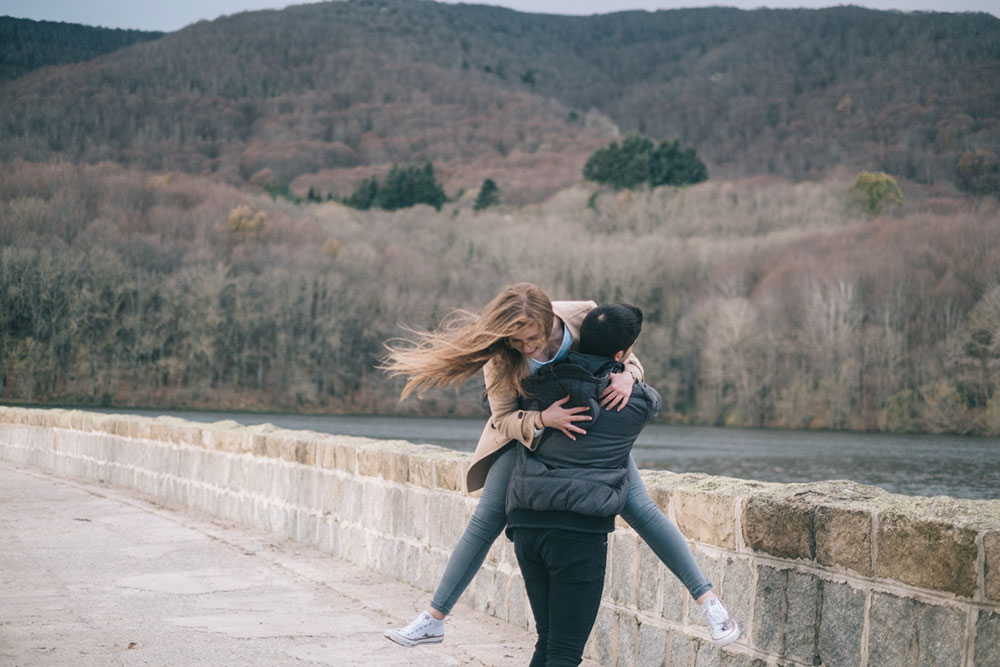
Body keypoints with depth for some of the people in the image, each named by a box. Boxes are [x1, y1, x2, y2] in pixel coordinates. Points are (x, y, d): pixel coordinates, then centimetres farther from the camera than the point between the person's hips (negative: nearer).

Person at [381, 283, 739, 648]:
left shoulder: (584, 317, -29)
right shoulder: (500, 357, -28)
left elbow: (625, 355, -11)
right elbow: (503, 418, -21)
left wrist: (626, 375, -35)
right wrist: (542, 420, -42)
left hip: (592, 421, 0)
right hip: (527, 427, 0)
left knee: (639, 508, -7)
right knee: (486, 520, -4)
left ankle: (707, 598, 1)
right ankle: (433, 619, 5)